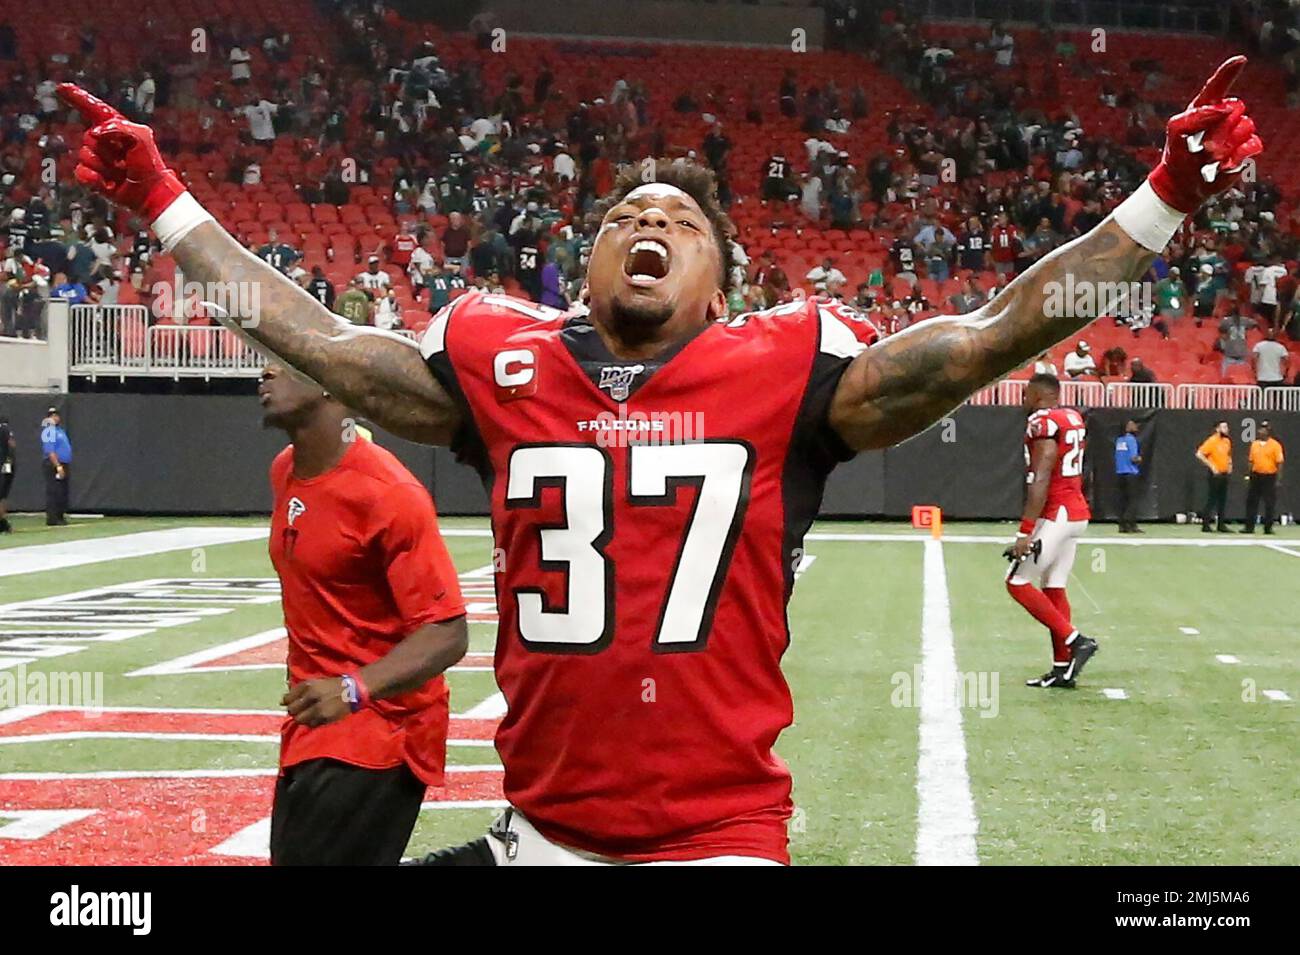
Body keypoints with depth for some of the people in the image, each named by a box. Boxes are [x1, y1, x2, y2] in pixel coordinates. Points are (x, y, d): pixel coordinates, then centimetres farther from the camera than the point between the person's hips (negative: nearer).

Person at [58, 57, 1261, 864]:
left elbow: (997, 335, -3)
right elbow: (313, 340, 14)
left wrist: (1165, 198, -8)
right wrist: (161, 199, 17)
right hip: (544, 835, 2)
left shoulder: (788, 371, -2)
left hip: (722, 834, -2)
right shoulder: (502, 367, 4)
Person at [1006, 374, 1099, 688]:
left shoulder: (1043, 422, -14)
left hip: (1055, 515, -9)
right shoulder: (1074, 419, 15)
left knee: (1018, 583, -3)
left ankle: (1074, 641, -9)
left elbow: (1040, 481, -20)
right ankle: (1063, 668, 8)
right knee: (1054, 588, 10)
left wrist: (1026, 530, -22)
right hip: (1077, 512, 9)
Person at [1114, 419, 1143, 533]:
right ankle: (1128, 524, -12)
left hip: (1119, 473, 7)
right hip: (1131, 473, -7)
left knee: (1123, 499, 9)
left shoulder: (1118, 440, 11)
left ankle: (1123, 525, 8)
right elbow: (1134, 458, -16)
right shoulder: (1131, 439, -11)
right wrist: (1140, 459, 6)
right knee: (1132, 500, -4)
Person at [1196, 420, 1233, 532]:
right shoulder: (1212, 441, -13)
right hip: (1215, 475, -7)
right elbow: (1199, 454, -19)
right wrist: (1211, 466, -19)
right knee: (1211, 499, -6)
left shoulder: (1227, 441, 11)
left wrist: (1230, 464, 10)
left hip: (1224, 474, 7)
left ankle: (1221, 524, 18)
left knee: (1222, 501, 11)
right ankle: (1205, 525, -3)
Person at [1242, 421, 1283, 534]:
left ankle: (1268, 528, 8)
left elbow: (1279, 463, -9)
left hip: (1269, 477, -5)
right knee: (1251, 501, 5)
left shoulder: (1275, 445, -7)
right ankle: (1249, 527, 9)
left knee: (1269, 504, 0)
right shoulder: (1254, 444, 10)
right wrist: (1249, 475, 12)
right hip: (1256, 477, 5)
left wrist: (1278, 479, -13)